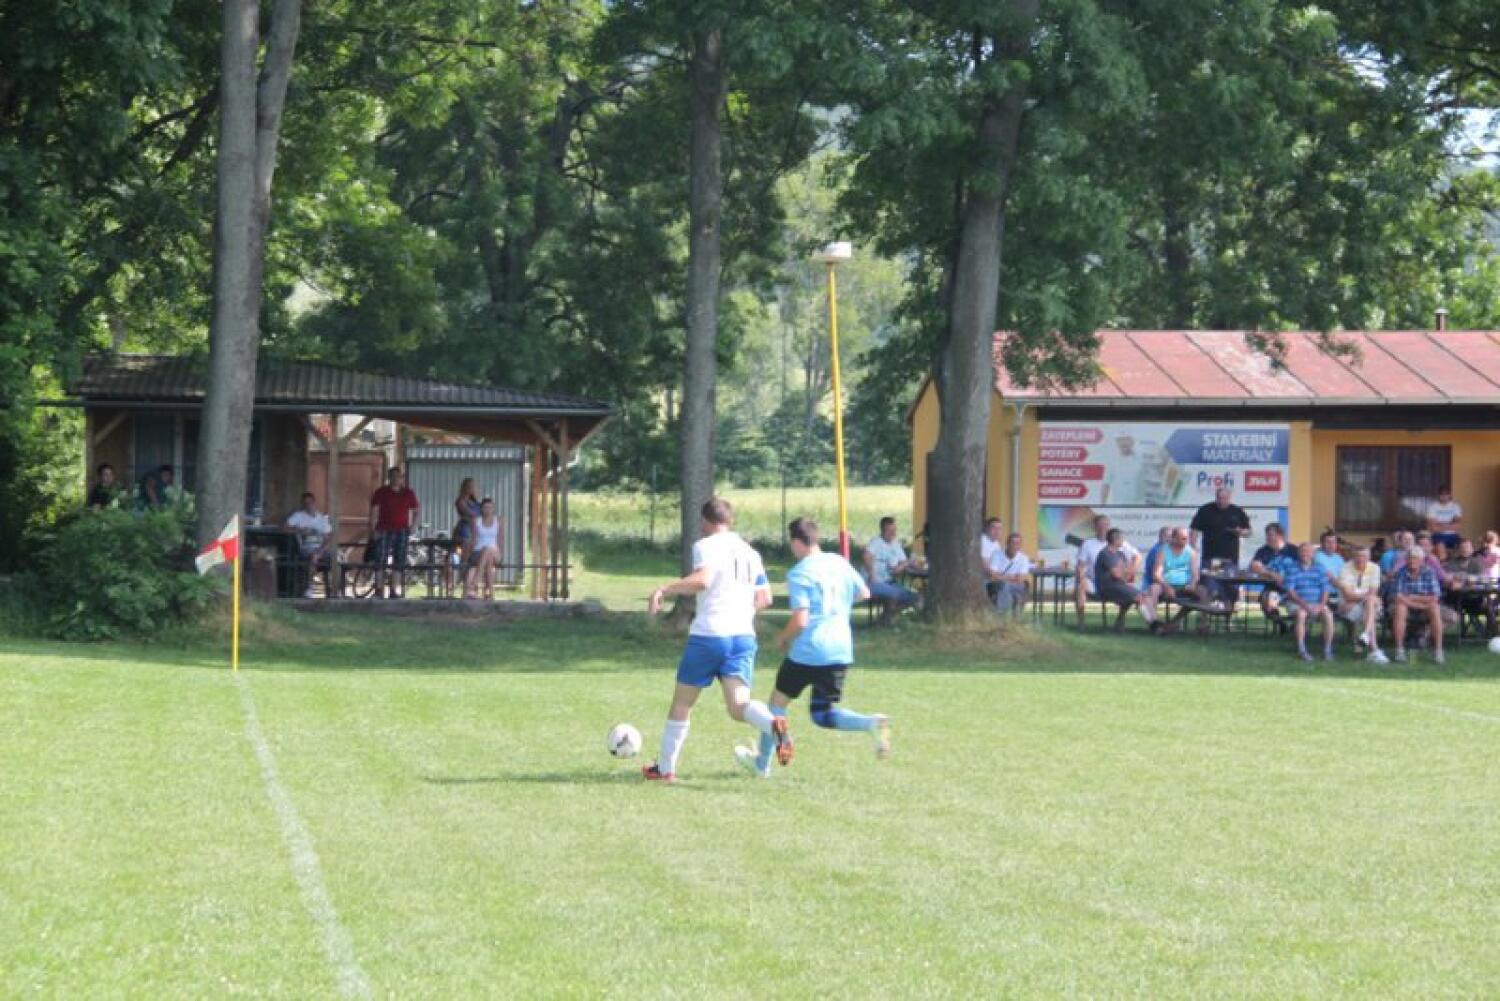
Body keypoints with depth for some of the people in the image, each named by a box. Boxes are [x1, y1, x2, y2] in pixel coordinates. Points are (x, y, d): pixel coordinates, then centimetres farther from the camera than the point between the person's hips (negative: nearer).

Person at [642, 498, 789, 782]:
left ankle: (665, 768, 21)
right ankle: (775, 724, -38)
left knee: (682, 703, 12)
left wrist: (665, 589, -18)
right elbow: (765, 598, 18)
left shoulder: (705, 546, -3)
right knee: (738, 706, -6)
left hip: (707, 635, -4)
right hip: (743, 636, 4)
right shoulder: (749, 553, 17)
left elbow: (702, 579, -22)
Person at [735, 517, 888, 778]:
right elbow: (864, 593, 21)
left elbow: (800, 621, -18)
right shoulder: (839, 563, 8)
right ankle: (873, 723, -16)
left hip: (808, 652, -6)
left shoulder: (798, 574, -12)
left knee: (779, 700, 15)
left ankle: (762, 763, 25)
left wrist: (783, 638, 0)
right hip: (841, 651, 6)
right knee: (823, 715, 12)